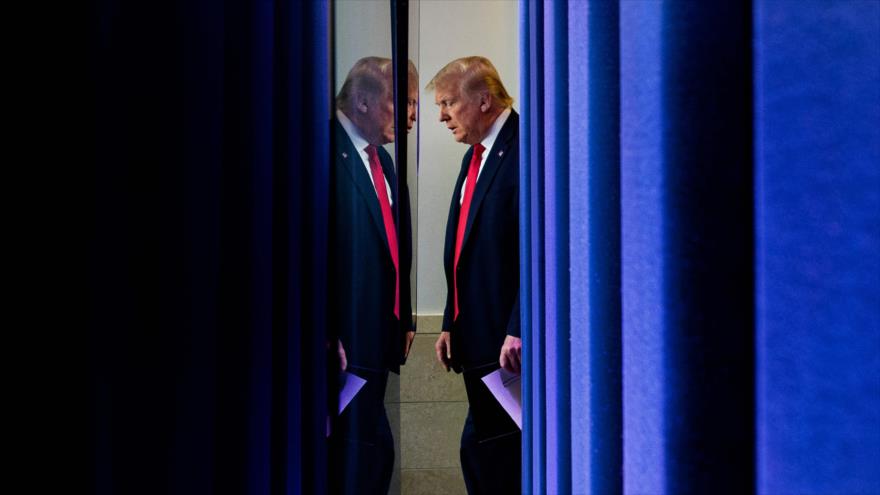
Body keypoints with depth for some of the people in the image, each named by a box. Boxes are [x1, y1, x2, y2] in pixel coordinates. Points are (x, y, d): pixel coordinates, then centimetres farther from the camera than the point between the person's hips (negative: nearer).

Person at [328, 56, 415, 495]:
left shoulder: (381, 157, 16)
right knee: (361, 454, -4)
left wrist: (404, 319, 17)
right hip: (345, 342, -9)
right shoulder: (330, 152, -13)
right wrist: (328, 335, -20)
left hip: (378, 337, 9)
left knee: (372, 453, 13)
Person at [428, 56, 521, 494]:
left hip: (509, 340, -9)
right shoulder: (475, 156, 17)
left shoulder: (523, 149, -13)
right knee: (482, 449, 15)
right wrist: (451, 323, 18)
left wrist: (519, 330, -21)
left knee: (484, 447, -4)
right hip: (476, 337, 9)